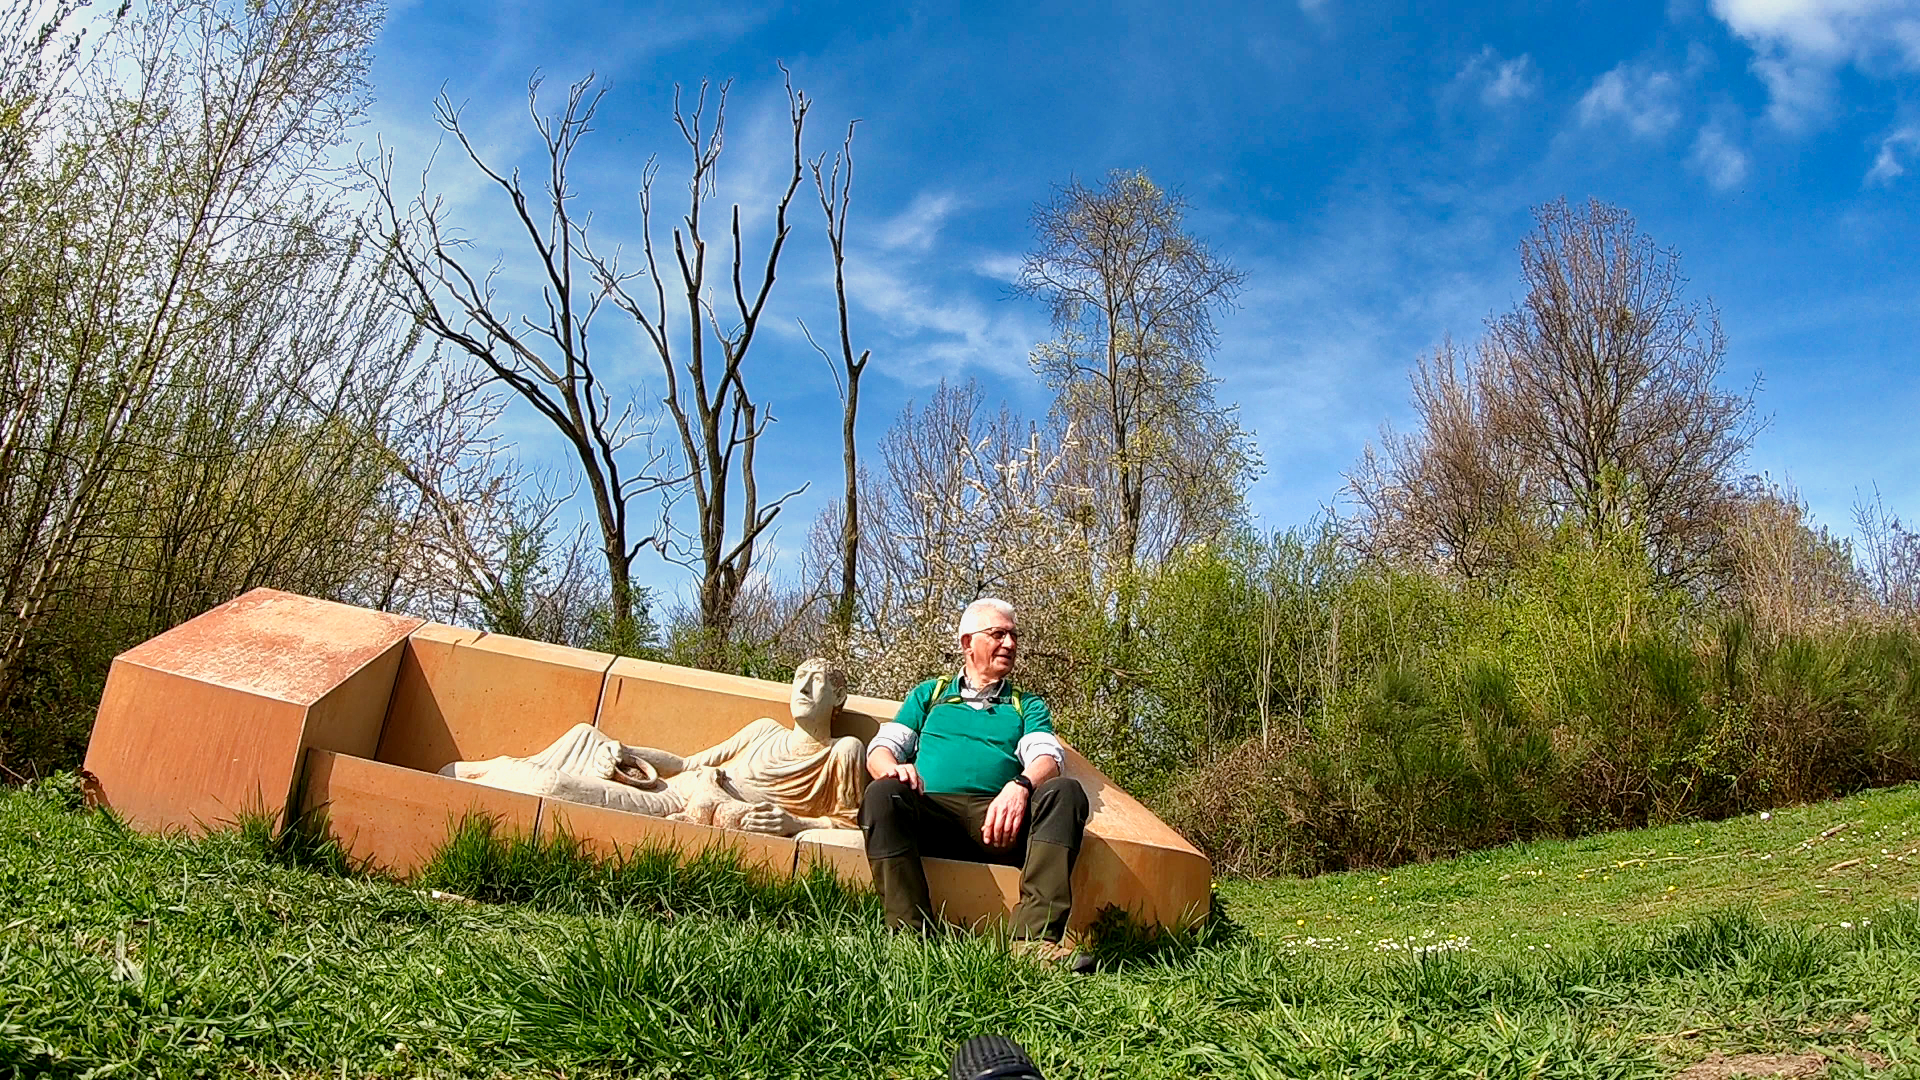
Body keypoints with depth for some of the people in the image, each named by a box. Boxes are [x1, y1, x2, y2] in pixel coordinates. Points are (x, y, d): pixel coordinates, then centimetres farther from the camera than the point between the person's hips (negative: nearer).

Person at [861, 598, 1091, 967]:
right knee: (884, 794, -32)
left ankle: (1035, 937, -40)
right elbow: (879, 749, 18)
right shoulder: (929, 693, 29)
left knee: (1066, 792, -28)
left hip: (998, 819, 1)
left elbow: (1047, 758, 9)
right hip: (931, 809, 0)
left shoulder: (1027, 705, 28)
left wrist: (1021, 785, -17)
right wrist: (892, 766, -9)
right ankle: (912, 934, -38)